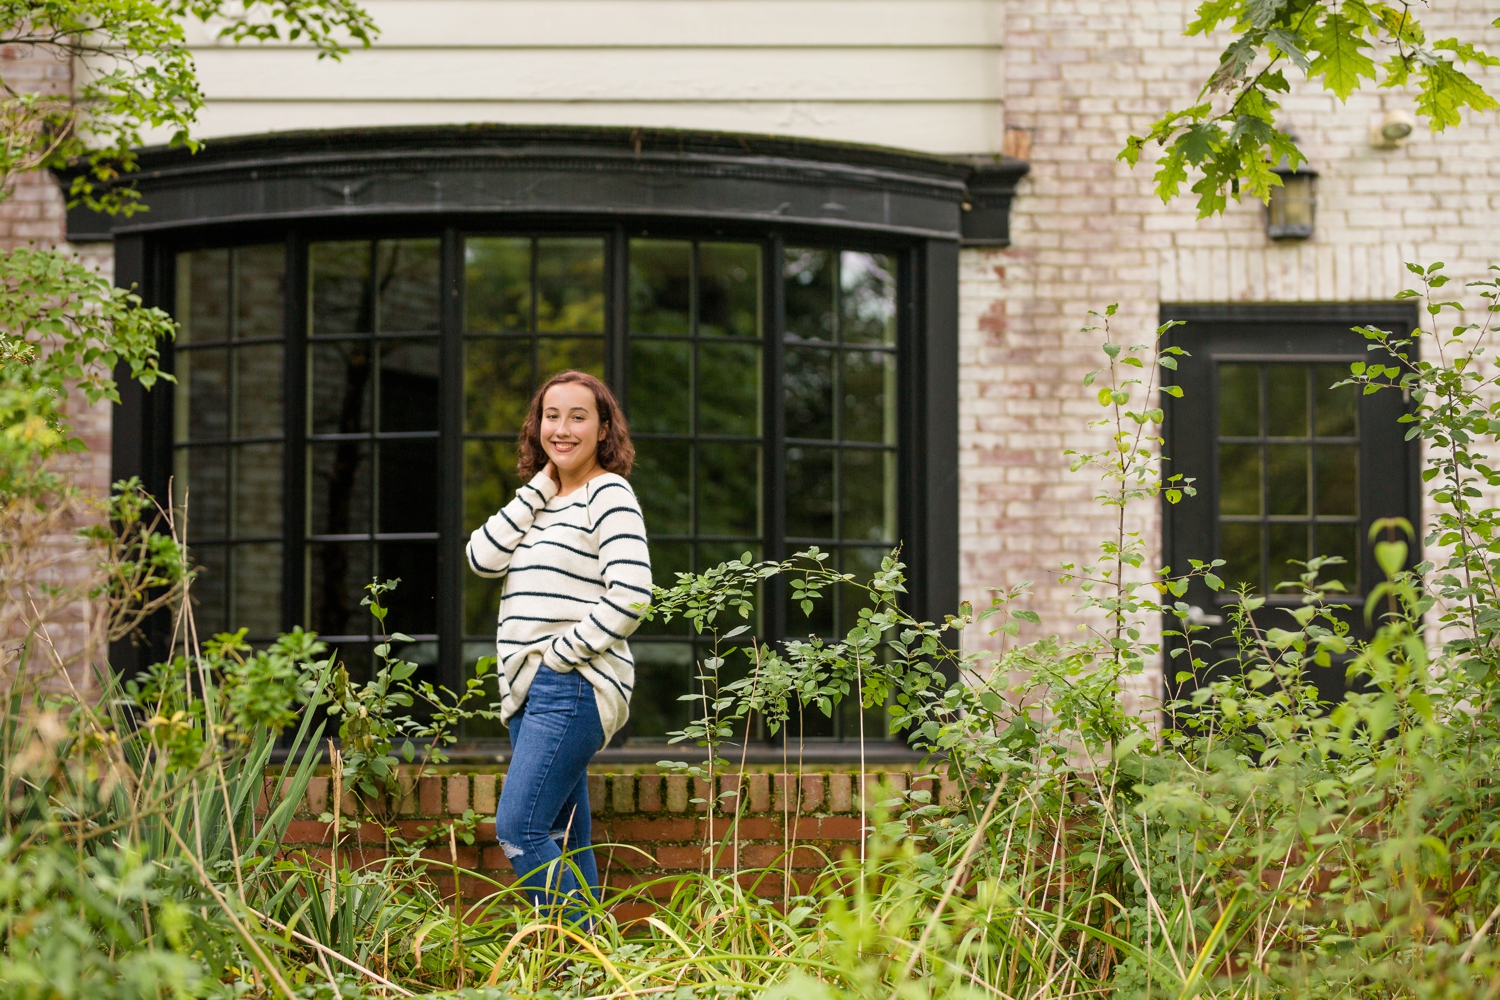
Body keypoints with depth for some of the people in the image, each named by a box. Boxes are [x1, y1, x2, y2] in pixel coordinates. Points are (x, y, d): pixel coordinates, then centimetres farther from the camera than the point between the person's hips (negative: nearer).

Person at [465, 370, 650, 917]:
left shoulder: (609, 494, -6)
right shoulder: (542, 502, 19)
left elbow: (629, 595, -17)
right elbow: (483, 558, 4)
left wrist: (562, 655, -14)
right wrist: (538, 489, 3)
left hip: (575, 688, -9)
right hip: (532, 689, 9)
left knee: (518, 829, -16)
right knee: (563, 842, 9)